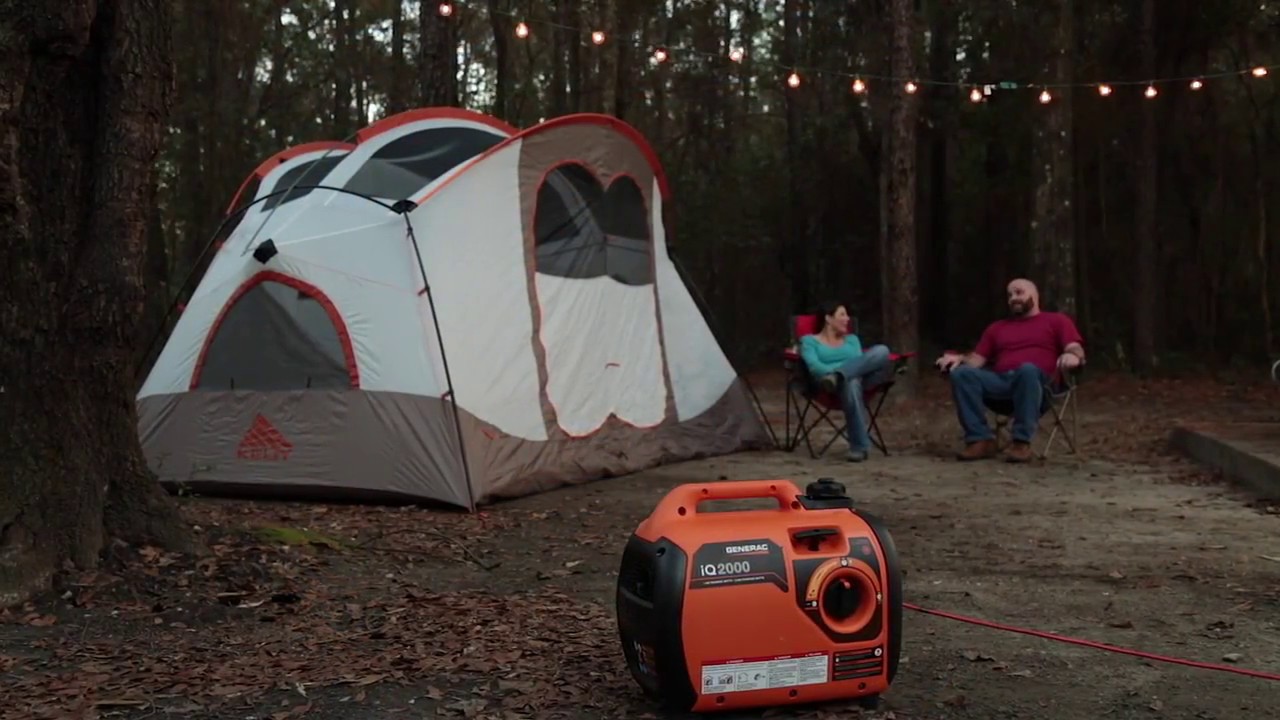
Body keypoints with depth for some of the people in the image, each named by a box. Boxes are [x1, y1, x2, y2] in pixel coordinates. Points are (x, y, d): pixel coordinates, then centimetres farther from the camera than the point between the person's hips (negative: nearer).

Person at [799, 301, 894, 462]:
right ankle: (859, 446, -44)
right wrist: (832, 371, -22)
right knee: (850, 382, -44)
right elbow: (814, 366, -1)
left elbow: (860, 363, 13)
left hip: (860, 379, 4)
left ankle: (837, 377, -46)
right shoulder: (810, 340, 19)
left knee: (881, 351, -27)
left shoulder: (852, 339, 33)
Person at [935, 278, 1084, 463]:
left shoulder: (1057, 321, 19)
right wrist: (959, 358, -4)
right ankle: (981, 440, -28)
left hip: (1039, 382, -4)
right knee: (961, 373, -23)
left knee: (1028, 368, -40)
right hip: (1000, 381, 4)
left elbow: (1076, 350, 3)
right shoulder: (997, 327, 30)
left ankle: (1021, 442, -36)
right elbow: (977, 359, 19)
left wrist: (1072, 356, -22)